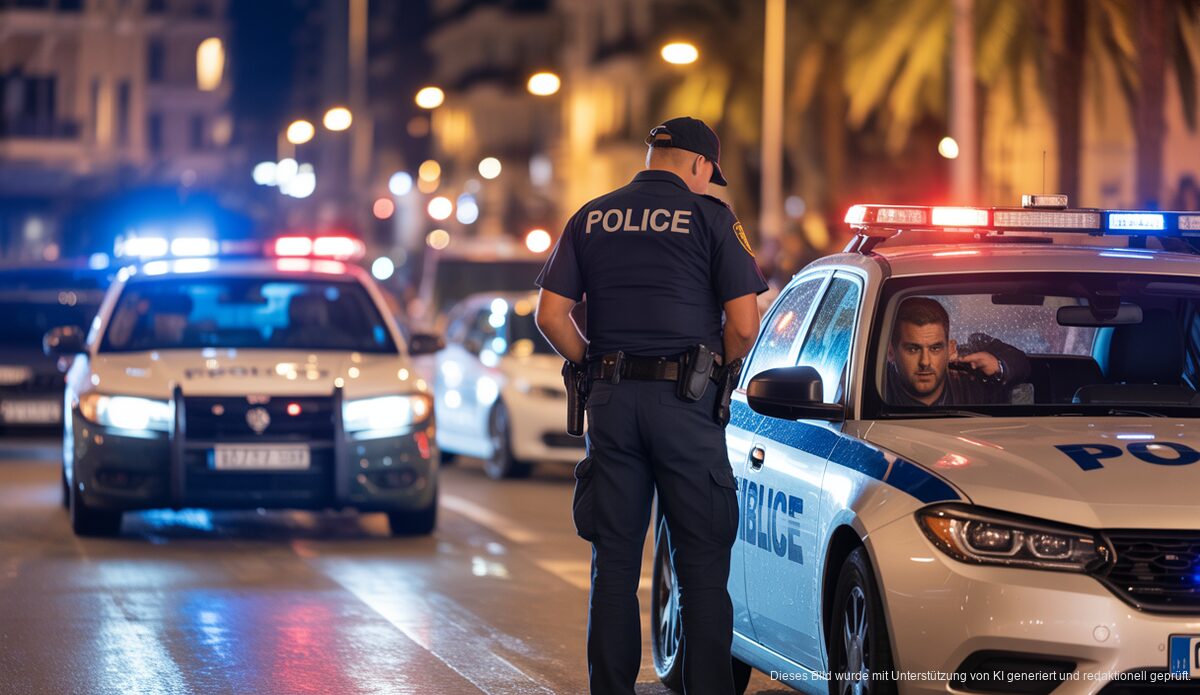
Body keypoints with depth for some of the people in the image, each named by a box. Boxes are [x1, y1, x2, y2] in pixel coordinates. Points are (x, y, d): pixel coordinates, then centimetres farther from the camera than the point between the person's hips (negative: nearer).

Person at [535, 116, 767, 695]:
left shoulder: (591, 218, 9)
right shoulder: (710, 217, -1)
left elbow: (551, 314, 3)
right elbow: (744, 324, -7)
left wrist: (594, 367, 13)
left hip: (611, 402, 3)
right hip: (686, 405, -3)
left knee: (613, 562, 8)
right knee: (702, 562, 2)